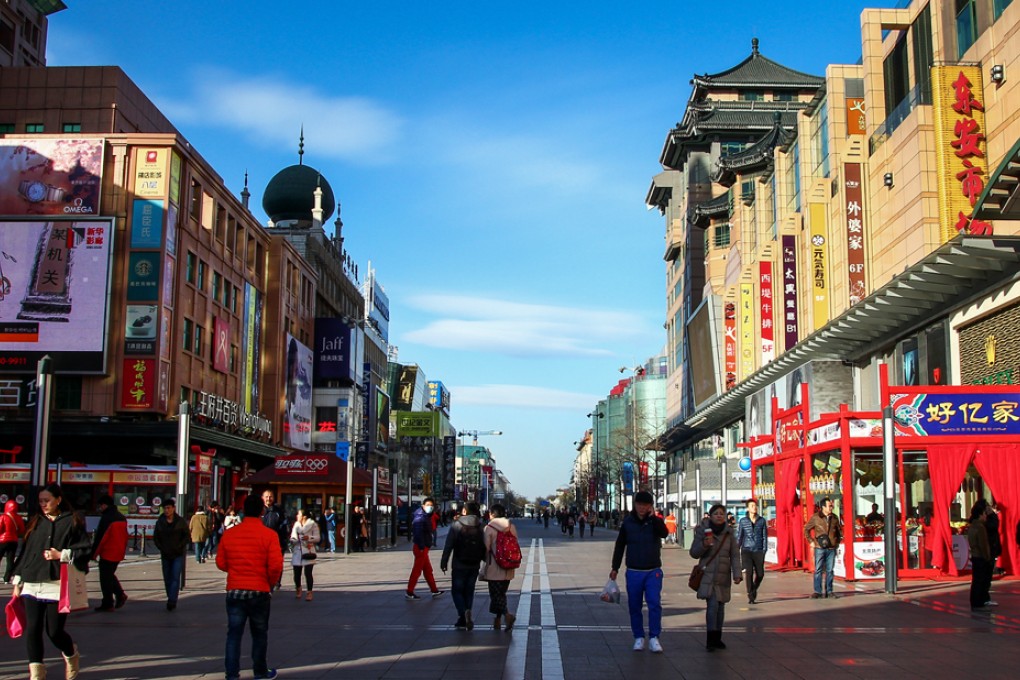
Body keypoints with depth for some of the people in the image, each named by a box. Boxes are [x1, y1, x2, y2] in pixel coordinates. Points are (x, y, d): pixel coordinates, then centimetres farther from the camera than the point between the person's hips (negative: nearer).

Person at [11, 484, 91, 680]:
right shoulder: (36, 522, 14)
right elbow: (25, 552, 18)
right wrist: (18, 580, 15)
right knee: (32, 629, -3)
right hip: (32, 585, 4)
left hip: (58, 586, -4)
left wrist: (62, 555, -14)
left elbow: (86, 550, -1)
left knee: (54, 630, -2)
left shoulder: (72, 522, 2)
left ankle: (71, 654, 29)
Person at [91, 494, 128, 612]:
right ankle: (120, 594, 9)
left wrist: (93, 554, -8)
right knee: (110, 575, 22)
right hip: (119, 554, 8)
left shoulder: (106, 518, -15)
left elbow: (99, 538, -15)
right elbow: (125, 537, 16)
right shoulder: (122, 518, 11)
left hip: (107, 554, -8)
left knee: (105, 579, 1)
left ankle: (107, 604, 5)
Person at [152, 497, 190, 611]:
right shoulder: (160, 522, 4)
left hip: (178, 554, -4)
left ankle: (172, 601, -20)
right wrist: (161, 548, -3)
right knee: (167, 578, 6)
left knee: (175, 577, -14)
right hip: (165, 555, 4)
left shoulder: (180, 521, -4)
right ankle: (172, 601, 16)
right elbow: (155, 538, 10)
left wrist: (178, 547, -13)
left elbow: (187, 536, -3)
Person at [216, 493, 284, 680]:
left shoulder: (229, 534, -2)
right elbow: (276, 565, -15)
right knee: (260, 634, 12)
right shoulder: (269, 535, -11)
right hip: (260, 591, -2)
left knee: (234, 633, 8)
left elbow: (220, 563, 4)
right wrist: (271, 583, 4)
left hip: (234, 591, 2)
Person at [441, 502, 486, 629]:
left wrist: (444, 562, -3)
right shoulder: (480, 527, 1)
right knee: (469, 591, 13)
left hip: (459, 565, -4)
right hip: (474, 566, 4)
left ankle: (463, 612, -18)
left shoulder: (456, 526, -9)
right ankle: (464, 619, 13)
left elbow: (448, 546, -10)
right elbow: (484, 547, 2)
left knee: (457, 591, 5)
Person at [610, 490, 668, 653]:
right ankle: (638, 637, 17)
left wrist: (652, 517, -22)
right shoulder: (628, 522, 1)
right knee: (634, 606, 5)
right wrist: (615, 568, 5)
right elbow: (620, 546, 7)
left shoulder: (655, 521, 0)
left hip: (653, 571, -1)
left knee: (655, 604, -10)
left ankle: (654, 638, -4)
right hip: (633, 572, 1)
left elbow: (664, 533, -22)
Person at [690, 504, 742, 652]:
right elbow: (694, 553, 2)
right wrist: (704, 544, -17)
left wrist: (737, 574, -7)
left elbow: (735, 555, 4)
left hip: (723, 576, 3)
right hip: (707, 575, -3)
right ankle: (710, 640, -12)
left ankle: (717, 639, 22)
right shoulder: (703, 531, -2)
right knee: (712, 605, -16)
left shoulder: (729, 533, 5)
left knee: (720, 607, 9)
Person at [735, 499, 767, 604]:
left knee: (760, 574, 3)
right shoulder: (743, 521, 2)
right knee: (749, 573, -11)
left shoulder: (762, 520, 4)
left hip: (758, 551, 1)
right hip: (746, 551, -1)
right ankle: (750, 596, 0)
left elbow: (764, 536, 6)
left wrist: (764, 550, -1)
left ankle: (754, 589, 33)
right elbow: (739, 537, 5)